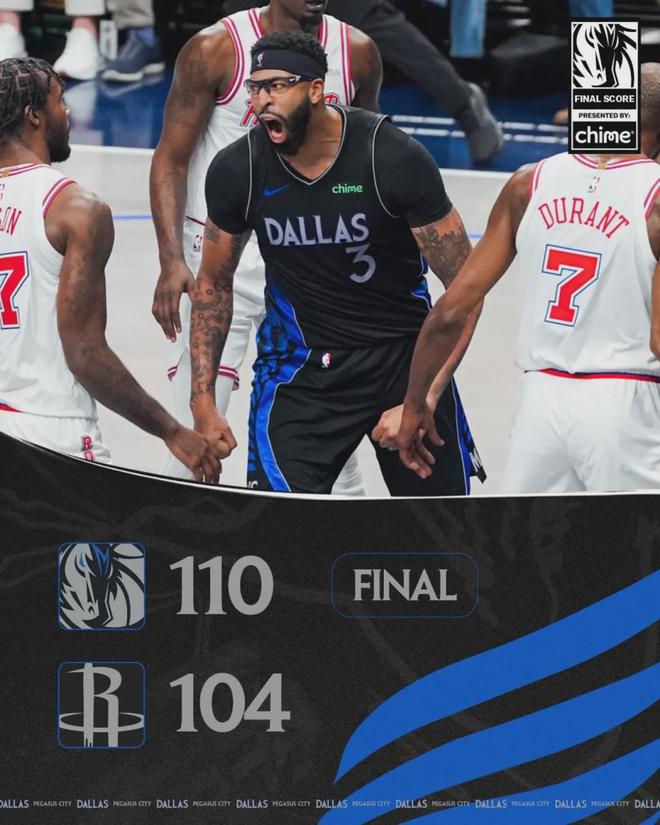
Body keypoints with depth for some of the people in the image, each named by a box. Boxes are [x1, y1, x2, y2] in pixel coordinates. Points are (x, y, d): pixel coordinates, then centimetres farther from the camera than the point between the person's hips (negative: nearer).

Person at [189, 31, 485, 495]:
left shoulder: (395, 157, -20)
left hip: (405, 352, 0)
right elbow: (214, 284, 6)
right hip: (298, 362, 1)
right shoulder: (238, 170, -11)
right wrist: (203, 402, 0)